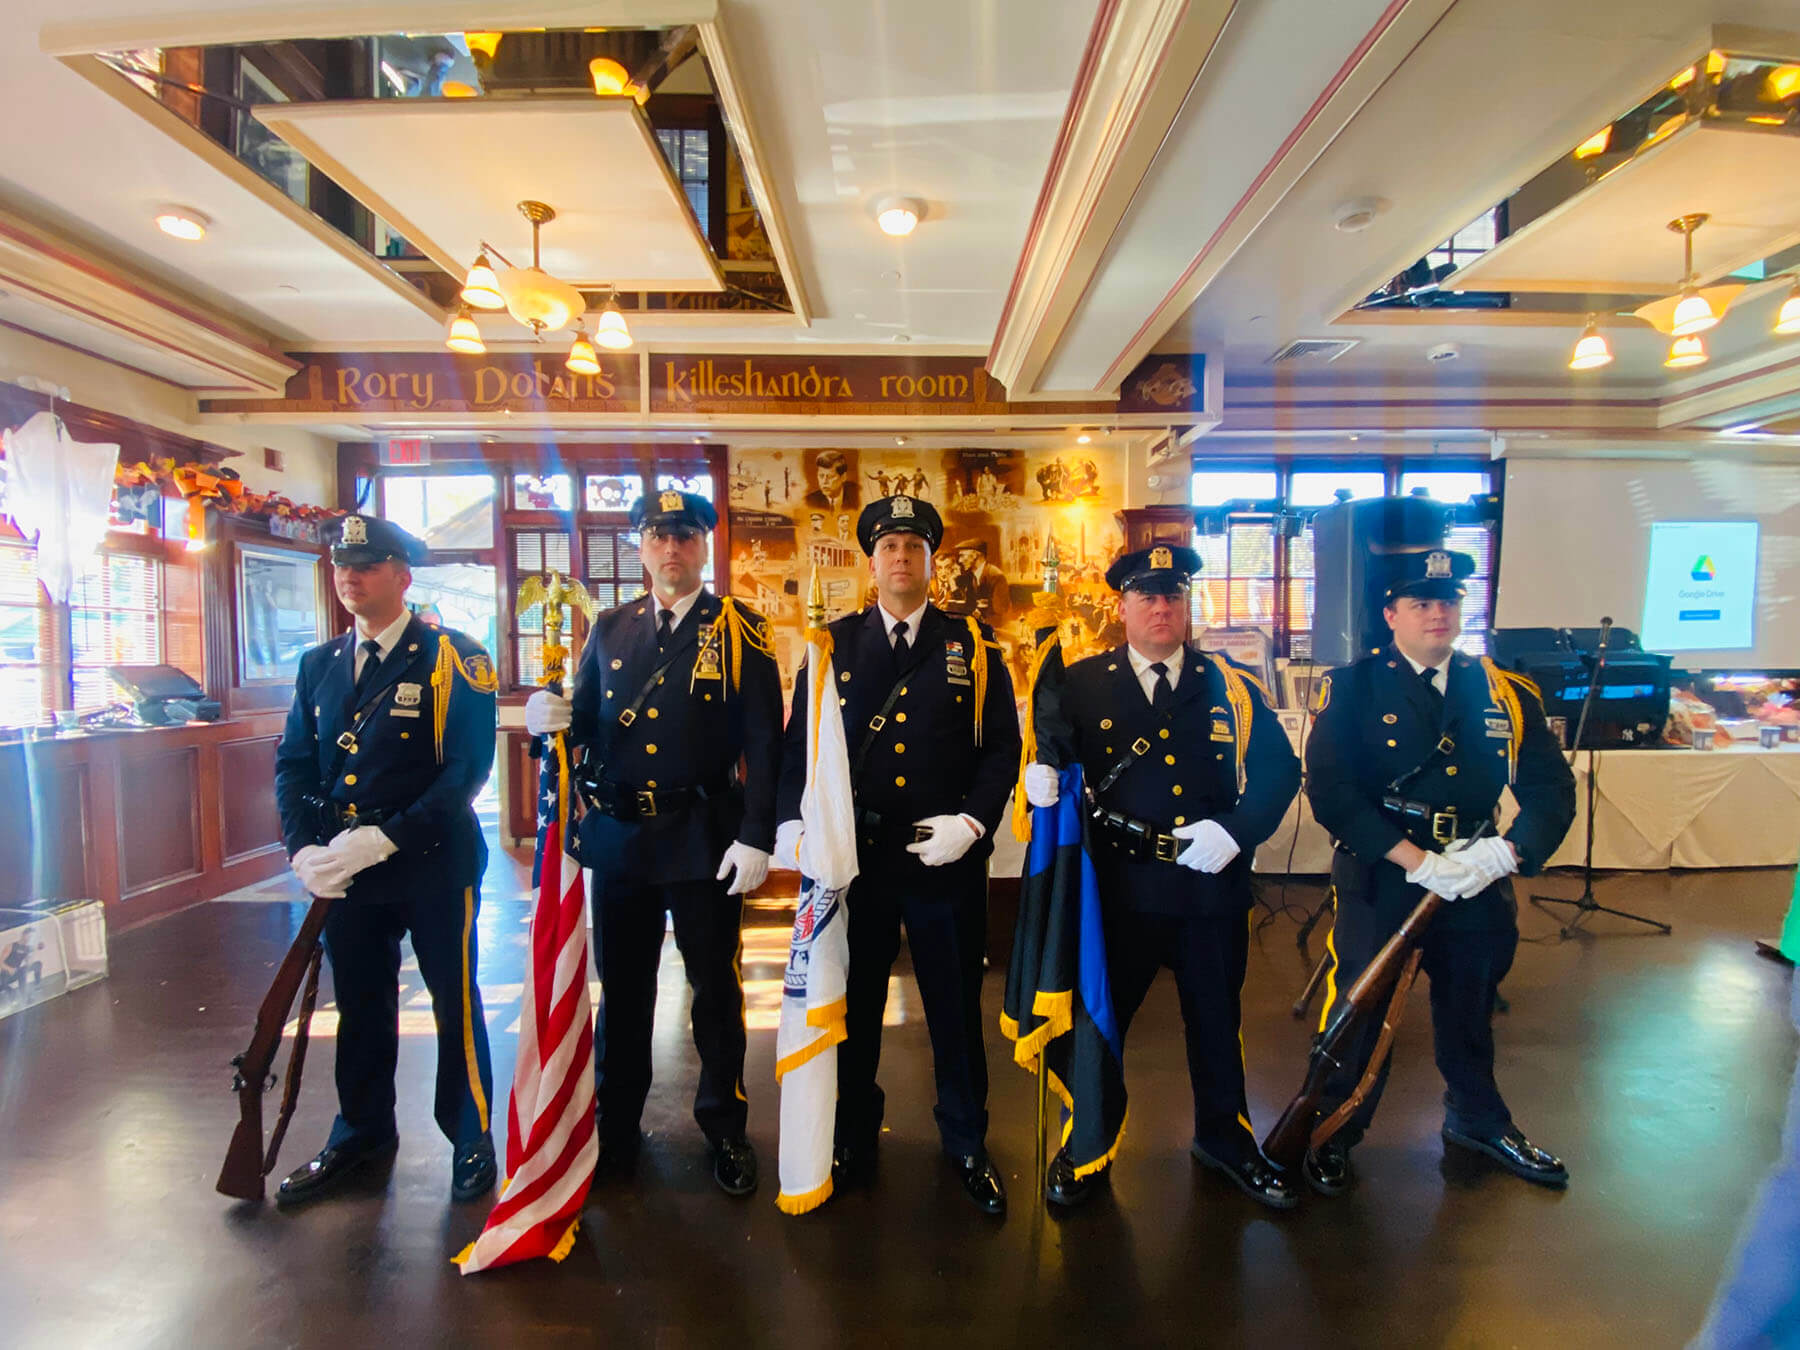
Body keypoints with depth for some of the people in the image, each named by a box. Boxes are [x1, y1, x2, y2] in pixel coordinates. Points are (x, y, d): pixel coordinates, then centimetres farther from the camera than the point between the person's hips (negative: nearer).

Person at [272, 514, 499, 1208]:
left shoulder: (453, 658, -9)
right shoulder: (319, 664, 10)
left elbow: (468, 768, -16)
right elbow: (293, 763, 10)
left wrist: (383, 839, -21)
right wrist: (306, 850, -6)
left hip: (433, 866, -5)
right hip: (344, 870, 5)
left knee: (455, 1003, 7)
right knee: (359, 1005, 19)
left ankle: (471, 1138, 26)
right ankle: (362, 1133, 39)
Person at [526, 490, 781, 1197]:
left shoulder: (739, 629, -4)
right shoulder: (610, 627, 9)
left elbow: (764, 741, -9)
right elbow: (586, 722, 11)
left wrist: (755, 839, -14)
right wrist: (552, 719, -12)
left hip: (705, 840, -3)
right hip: (618, 838, 4)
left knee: (716, 990, 10)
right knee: (621, 991, 16)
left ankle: (725, 1130, 31)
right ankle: (616, 1130, 36)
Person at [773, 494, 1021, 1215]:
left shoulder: (974, 646, 4)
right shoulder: (833, 645, 6)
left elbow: (1002, 747, 2)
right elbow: (800, 744, 5)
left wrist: (973, 821, -12)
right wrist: (793, 823, -9)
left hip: (947, 859, 0)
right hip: (854, 856, 1)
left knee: (956, 1005, 12)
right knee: (852, 1002, 13)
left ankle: (967, 1142, 34)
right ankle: (852, 1138, 34)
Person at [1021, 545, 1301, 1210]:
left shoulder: (1232, 686, 4)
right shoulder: (1082, 685, 0)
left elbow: (1280, 770, 2)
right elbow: (1044, 750, 1)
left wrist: (1234, 830, -12)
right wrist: (1038, 771, -22)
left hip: (1212, 885, 2)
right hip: (1119, 885, -2)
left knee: (1217, 1016, 19)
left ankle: (1225, 1137, 44)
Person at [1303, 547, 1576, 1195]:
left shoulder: (1507, 695, 5)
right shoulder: (1351, 690, -7)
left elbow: (1552, 790, 2)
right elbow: (1330, 790, -16)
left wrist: (1502, 853, -16)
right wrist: (1415, 859, -22)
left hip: (1477, 883, 4)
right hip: (1377, 881, -4)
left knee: (1471, 1007, 22)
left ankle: (1478, 1120, 48)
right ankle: (1332, 1133, 27)